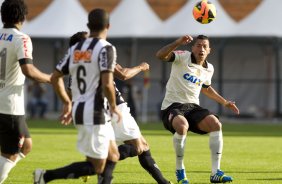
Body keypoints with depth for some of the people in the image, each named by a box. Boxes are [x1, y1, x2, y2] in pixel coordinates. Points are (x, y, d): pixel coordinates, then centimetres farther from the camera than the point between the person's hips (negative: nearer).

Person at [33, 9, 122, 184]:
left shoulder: (76, 49, 9)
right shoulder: (106, 48, -12)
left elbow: (55, 78, 11)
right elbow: (107, 84, -22)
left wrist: (67, 103, 22)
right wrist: (114, 107, -6)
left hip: (79, 110, 8)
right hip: (95, 113, -8)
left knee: (113, 157, 19)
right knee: (95, 167, -1)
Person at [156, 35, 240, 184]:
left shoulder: (209, 69, 11)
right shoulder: (182, 57, -7)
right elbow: (160, 55, -24)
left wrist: (224, 102, 28)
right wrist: (178, 43, -37)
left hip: (193, 106, 5)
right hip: (172, 106, -5)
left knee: (215, 124, -21)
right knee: (182, 125, -38)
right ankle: (179, 171, -18)